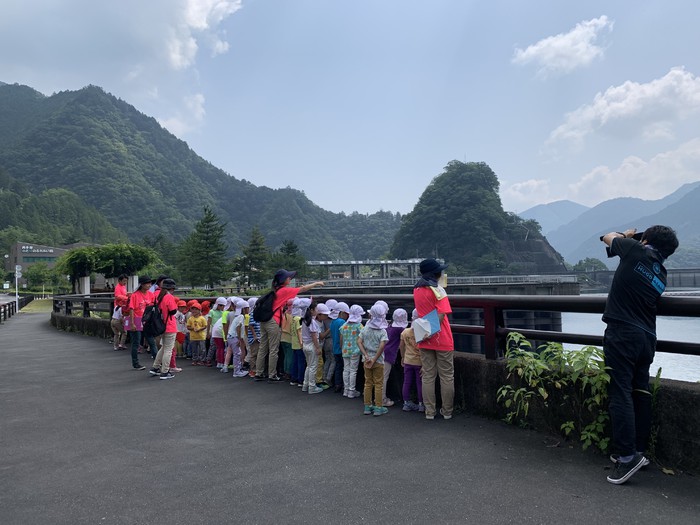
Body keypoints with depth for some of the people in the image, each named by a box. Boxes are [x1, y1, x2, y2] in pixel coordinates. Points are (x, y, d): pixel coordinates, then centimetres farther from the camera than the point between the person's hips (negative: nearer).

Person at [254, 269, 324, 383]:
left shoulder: (276, 290, 13)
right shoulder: (285, 290, -8)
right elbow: (303, 289, -4)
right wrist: (317, 283, 5)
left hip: (264, 321, 8)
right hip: (273, 322, -8)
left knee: (262, 348, 11)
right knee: (273, 350, 0)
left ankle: (258, 374, 18)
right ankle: (272, 376, 5)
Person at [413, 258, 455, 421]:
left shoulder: (416, 290, 8)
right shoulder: (437, 290, -12)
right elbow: (441, 315, -20)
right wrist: (433, 331, -16)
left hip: (424, 340, 5)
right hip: (442, 340, -5)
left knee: (428, 376, 10)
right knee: (447, 376, 7)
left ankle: (429, 412, 14)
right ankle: (447, 411, 15)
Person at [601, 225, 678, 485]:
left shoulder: (636, 250, -4)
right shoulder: (661, 275, 13)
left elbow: (608, 237, 12)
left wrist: (626, 236, 33)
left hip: (622, 334, -7)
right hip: (647, 337, 7)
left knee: (621, 394, -6)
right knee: (641, 393, 12)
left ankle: (627, 456, -7)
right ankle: (638, 451, 21)